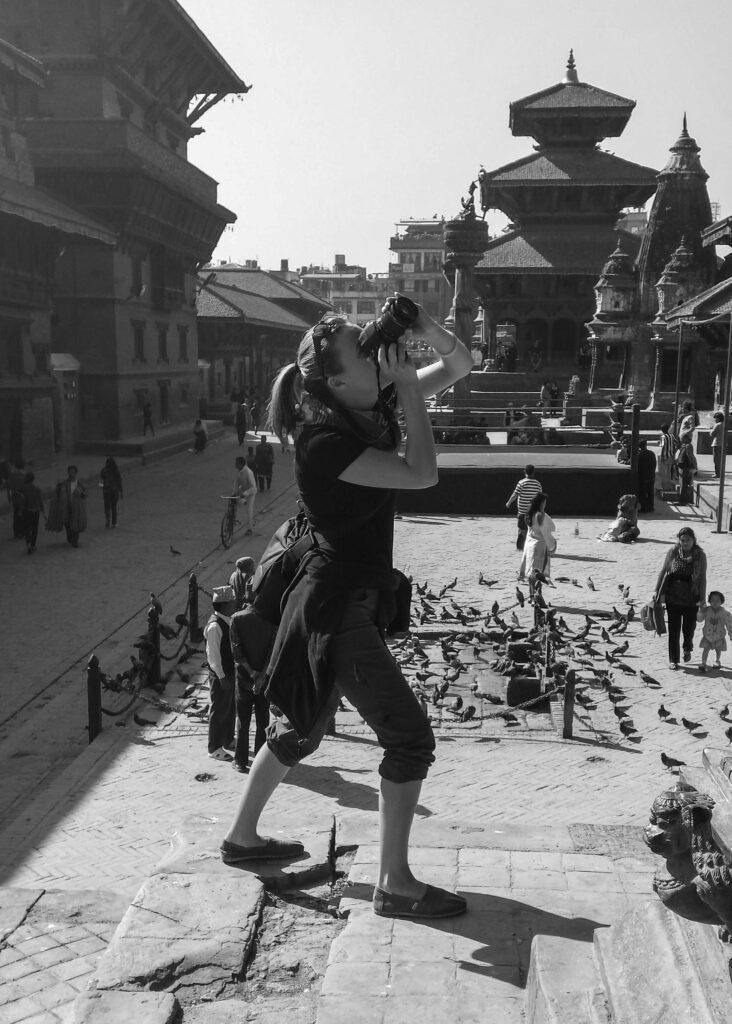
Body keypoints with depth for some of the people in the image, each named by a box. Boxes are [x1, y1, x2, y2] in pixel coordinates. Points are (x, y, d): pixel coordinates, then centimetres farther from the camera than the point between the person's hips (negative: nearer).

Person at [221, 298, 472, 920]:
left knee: (302, 728, 23)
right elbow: (421, 473, -29)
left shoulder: (374, 408, 3)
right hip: (339, 606, -10)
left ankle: (243, 837, 40)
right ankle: (395, 885, 5)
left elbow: (460, 367, 8)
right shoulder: (325, 441, -21)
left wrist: (425, 329, -10)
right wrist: (405, 383, -23)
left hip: (348, 599, 10)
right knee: (410, 737, -5)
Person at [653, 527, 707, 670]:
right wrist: (656, 590, 3)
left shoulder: (700, 555, -5)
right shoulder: (673, 552, -4)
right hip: (673, 597, 0)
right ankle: (673, 660, 13)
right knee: (673, 629, 3)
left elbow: (702, 578, -2)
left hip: (691, 599, 0)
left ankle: (687, 649, 41)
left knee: (689, 627, 9)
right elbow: (663, 571, 5)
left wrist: (702, 599, -6)